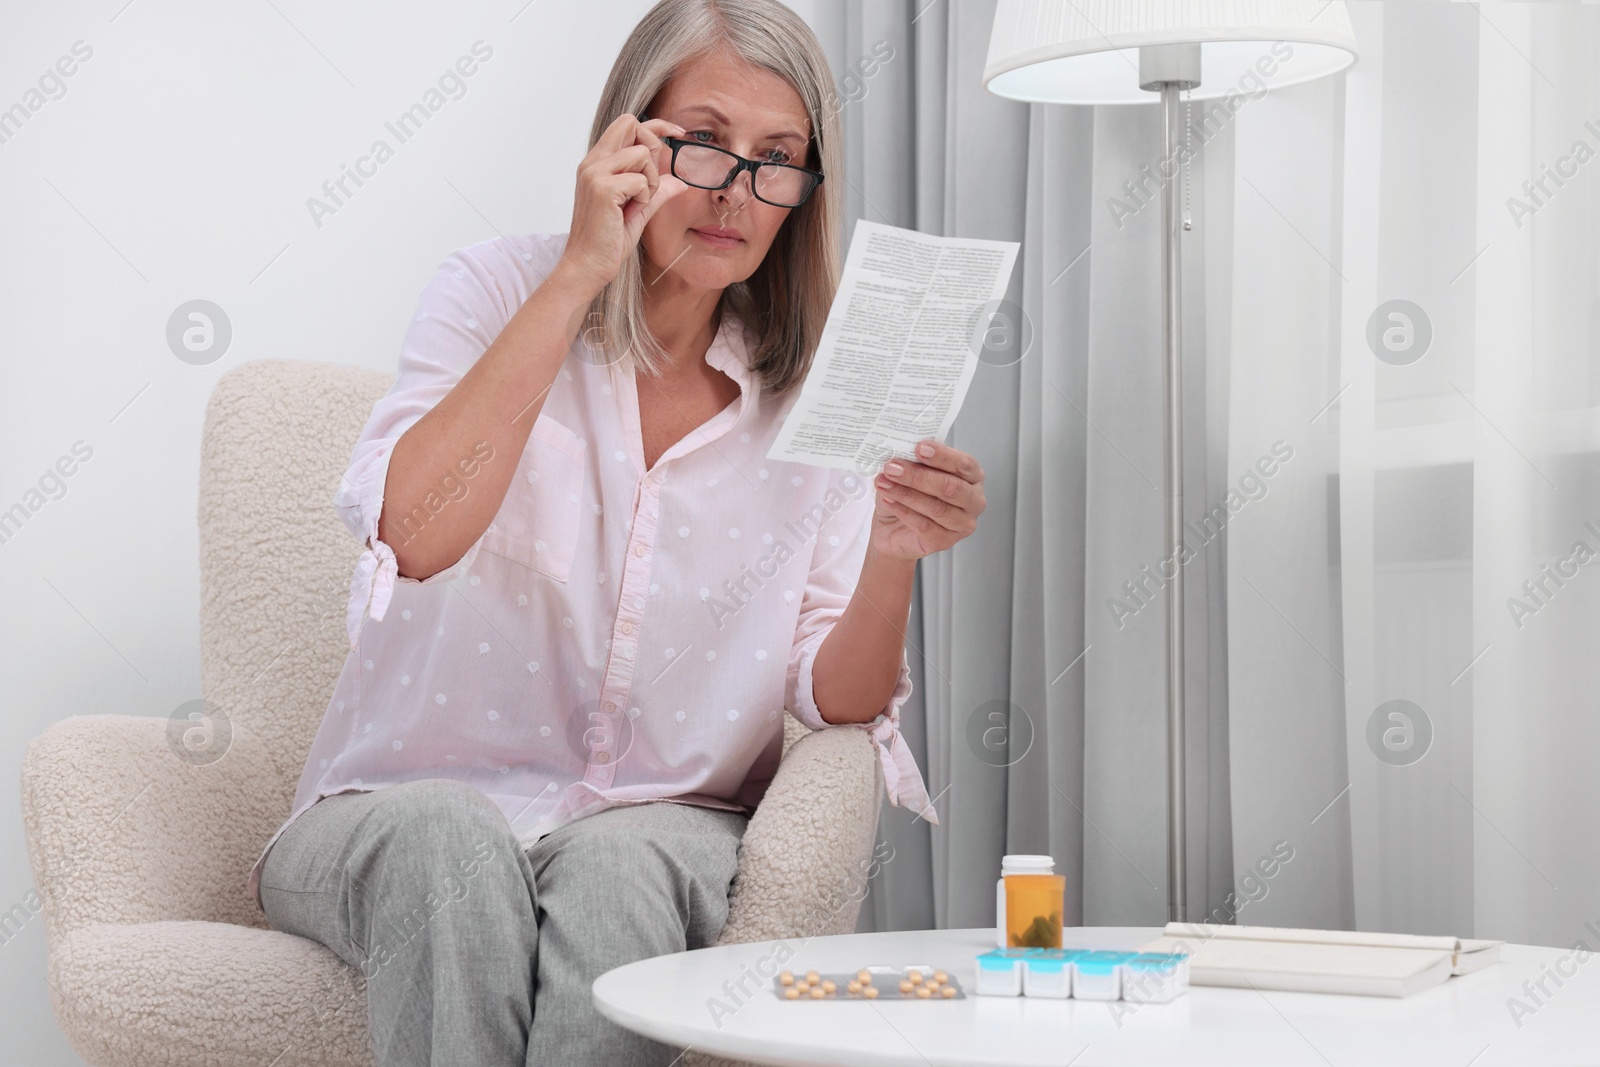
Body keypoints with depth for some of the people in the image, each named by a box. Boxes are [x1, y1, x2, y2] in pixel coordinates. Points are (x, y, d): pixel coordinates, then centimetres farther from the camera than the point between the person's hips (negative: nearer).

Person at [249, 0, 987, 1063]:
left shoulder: (812, 394, 5)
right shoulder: (499, 289, 0)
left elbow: (837, 704, -1)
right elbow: (413, 532, -21)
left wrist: (893, 558, -22)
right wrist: (580, 271, -20)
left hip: (660, 827, 1)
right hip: (405, 811, -1)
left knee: (619, 866, -34)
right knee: (452, 839, -35)